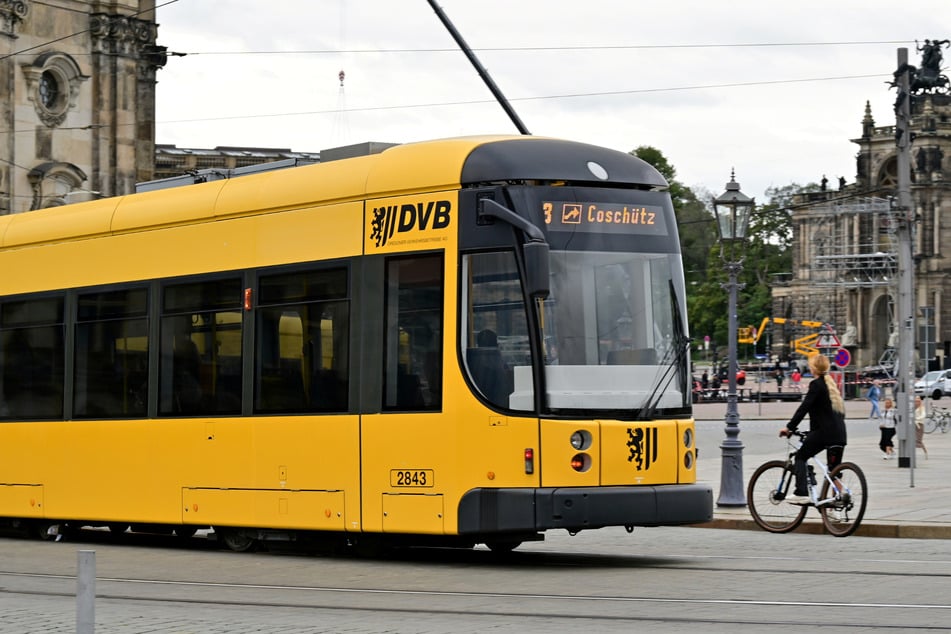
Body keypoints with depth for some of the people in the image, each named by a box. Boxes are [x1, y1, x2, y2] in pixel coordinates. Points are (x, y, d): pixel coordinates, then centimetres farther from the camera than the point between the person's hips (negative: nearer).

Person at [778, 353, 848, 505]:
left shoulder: (816, 385, -6)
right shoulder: (831, 383, 17)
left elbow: (804, 408, -13)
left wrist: (789, 427, -10)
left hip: (823, 431, -7)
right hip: (839, 433, 7)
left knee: (800, 457, 8)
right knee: (834, 468, 11)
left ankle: (801, 493, -3)